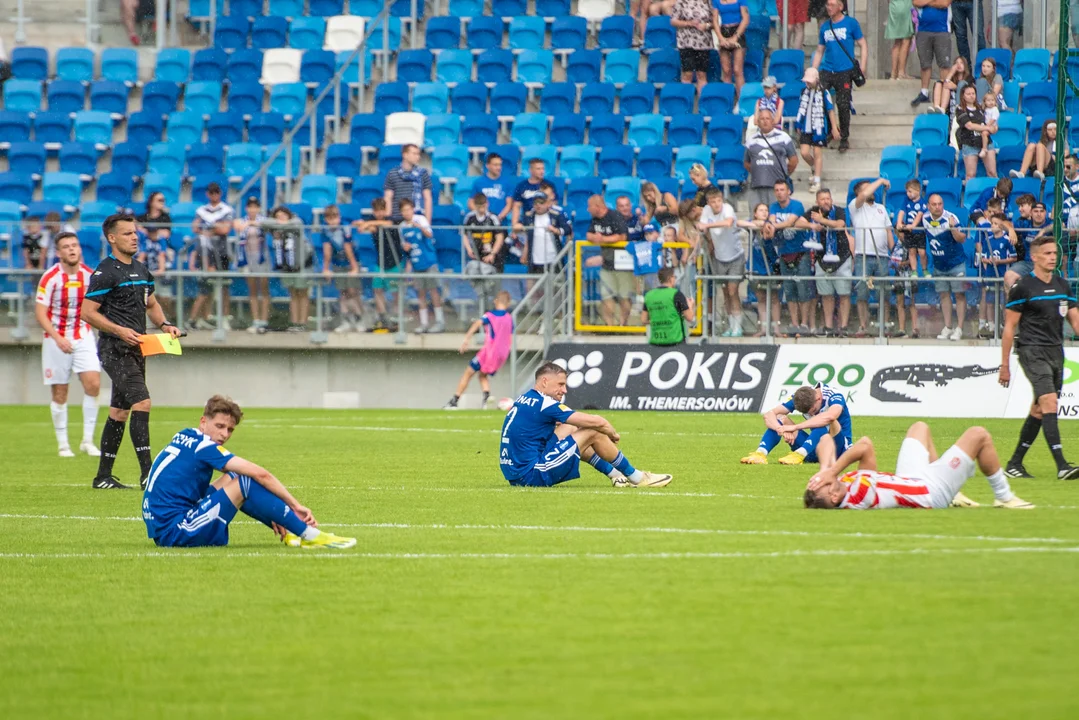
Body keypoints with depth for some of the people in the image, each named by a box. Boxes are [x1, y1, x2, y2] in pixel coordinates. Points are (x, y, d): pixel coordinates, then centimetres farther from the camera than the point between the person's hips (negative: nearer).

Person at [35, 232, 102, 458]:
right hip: (56, 339, -2)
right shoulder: (50, 278, -12)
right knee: (59, 394, 1)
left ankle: (88, 440, -4)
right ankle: (63, 444, 13)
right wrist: (58, 338, -23)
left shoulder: (90, 275, -1)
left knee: (93, 384, -14)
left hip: (84, 337, 2)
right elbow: (40, 313, -13)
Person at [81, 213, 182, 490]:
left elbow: (151, 304, 27)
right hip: (115, 350, -9)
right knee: (141, 402, -19)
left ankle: (103, 476, 18)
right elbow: (87, 312, -13)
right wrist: (119, 330, -22)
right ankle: (147, 473, -21)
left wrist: (164, 324, 8)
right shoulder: (105, 272, -11)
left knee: (119, 411, 11)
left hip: (135, 349, 9)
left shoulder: (141, 270, 15)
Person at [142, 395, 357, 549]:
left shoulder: (184, 437, 15)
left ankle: (286, 533, 11)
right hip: (174, 532, -10)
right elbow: (260, 474, -17)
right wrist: (295, 506, -9)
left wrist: (271, 513, 17)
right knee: (245, 483, -14)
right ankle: (311, 536, -11)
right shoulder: (203, 447, -12)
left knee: (233, 479, 17)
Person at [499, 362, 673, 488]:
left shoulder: (523, 401, 14)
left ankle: (615, 475, 27)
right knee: (594, 433, -4)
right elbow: (597, 422, -14)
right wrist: (613, 435, 8)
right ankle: (637, 478, 12)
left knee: (570, 429, 22)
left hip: (514, 475, 10)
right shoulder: (545, 404, -15)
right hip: (532, 475, -10)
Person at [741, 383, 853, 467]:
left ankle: (799, 455, -49)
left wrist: (794, 427, -44)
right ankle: (760, 454, -35)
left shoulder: (834, 396, -21)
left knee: (827, 422, -34)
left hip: (839, 447, -4)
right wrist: (782, 430, -37)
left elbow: (830, 416, -44)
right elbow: (769, 415, -14)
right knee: (780, 419, -13)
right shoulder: (799, 397, -8)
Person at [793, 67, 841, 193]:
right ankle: (813, 168, 29)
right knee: (804, 153, -3)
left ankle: (817, 181, 8)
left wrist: (834, 128, -6)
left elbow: (830, 110, -5)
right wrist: (799, 127, 21)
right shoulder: (804, 92, 6)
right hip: (806, 129, 4)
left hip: (819, 128, -4)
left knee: (817, 153, 1)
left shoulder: (823, 93, -8)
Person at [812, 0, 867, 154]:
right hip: (826, 71, 4)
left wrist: (862, 67, -10)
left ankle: (844, 138, 14)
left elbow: (863, 46, 2)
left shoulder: (851, 23, 0)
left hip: (844, 72, -4)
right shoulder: (825, 26, 13)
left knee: (843, 105, -1)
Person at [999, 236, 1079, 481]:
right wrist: (1004, 365, -5)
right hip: (1032, 351, -7)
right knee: (1049, 401, -18)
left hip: (1056, 351, 7)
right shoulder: (1022, 287, -6)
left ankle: (1015, 463, 20)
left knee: (1039, 410, 10)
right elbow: (1009, 327, -4)